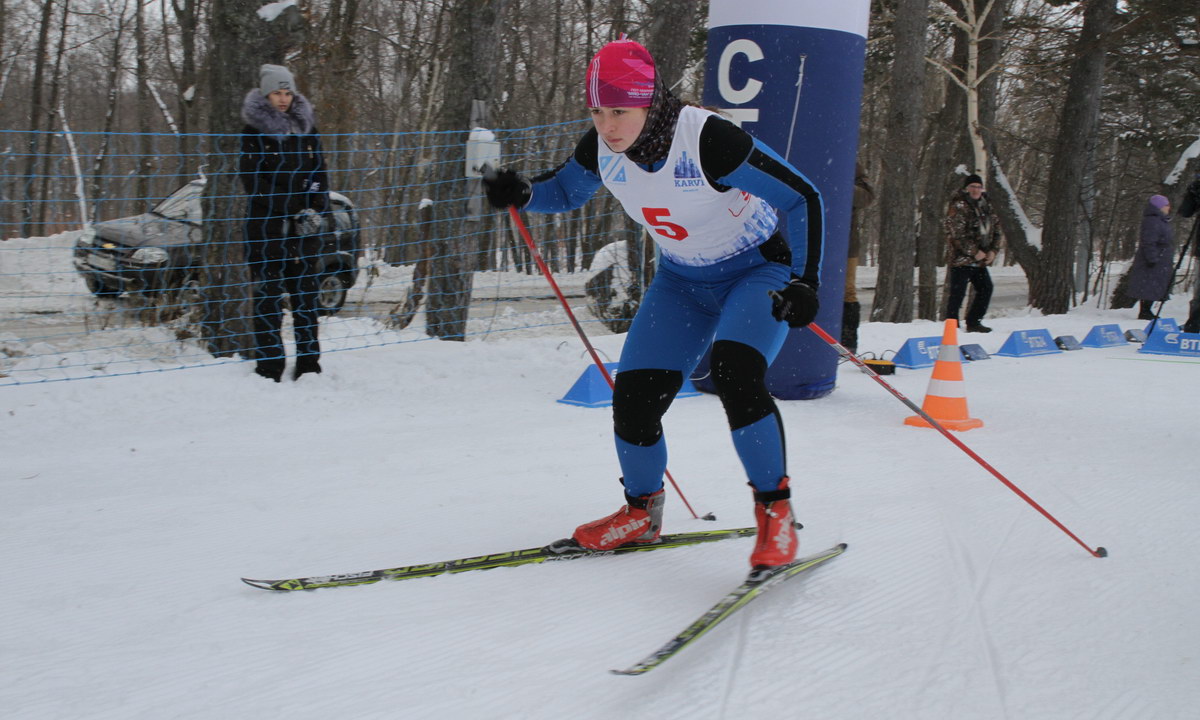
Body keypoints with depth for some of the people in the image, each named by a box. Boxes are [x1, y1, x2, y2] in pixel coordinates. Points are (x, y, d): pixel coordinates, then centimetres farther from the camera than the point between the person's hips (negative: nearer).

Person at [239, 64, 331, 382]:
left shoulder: (306, 126, 14)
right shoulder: (254, 130, 2)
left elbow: (318, 171, 13)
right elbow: (252, 180, -5)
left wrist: (316, 212, -2)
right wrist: (293, 209, -10)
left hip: (304, 227, 4)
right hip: (266, 225, -3)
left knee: (306, 292, 3)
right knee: (268, 294, -5)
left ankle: (308, 364, 7)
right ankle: (269, 366, -1)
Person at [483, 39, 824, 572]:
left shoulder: (707, 140, -31)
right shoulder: (601, 149, -14)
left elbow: (802, 197, -24)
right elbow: (564, 191, 8)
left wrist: (806, 283, -32)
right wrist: (521, 194, -14)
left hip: (758, 272, -5)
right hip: (682, 280, 6)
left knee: (735, 374, -30)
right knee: (634, 398, -5)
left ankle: (775, 512, -12)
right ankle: (641, 513, 21)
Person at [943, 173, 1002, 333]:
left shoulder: (986, 206, 13)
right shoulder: (958, 207, -11)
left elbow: (996, 229, 17)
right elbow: (957, 234, -19)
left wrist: (993, 250, 2)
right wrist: (974, 252, -18)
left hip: (980, 260, 8)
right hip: (961, 259, -8)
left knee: (986, 288, 12)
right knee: (958, 292, -8)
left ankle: (973, 322, 23)